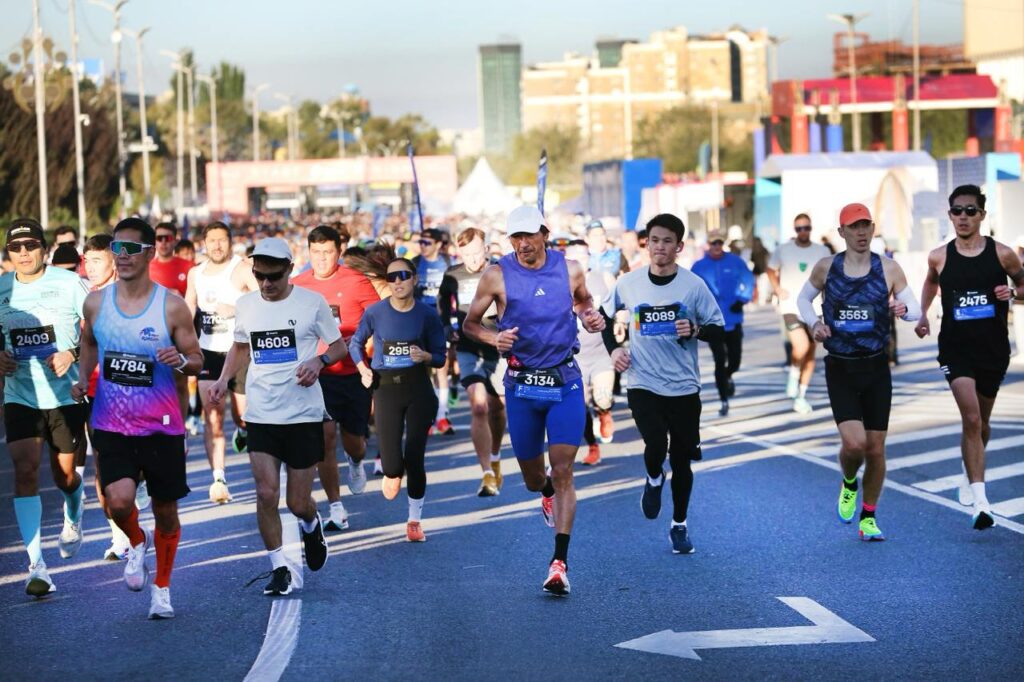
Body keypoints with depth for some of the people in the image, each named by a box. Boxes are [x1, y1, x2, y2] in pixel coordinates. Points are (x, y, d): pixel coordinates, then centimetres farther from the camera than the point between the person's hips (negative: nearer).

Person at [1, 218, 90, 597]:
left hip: (67, 394, -1)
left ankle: (73, 517, 47)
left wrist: (73, 354, -18)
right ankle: (36, 566, -14)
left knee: (64, 474, 8)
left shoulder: (69, 284, -6)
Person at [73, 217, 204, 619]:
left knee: (166, 510, 9)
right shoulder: (96, 302, 0)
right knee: (119, 500, -20)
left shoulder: (172, 306, -8)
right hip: (111, 425, 1)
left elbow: (196, 360, -1)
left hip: (161, 427, -1)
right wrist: (83, 378, 5)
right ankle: (137, 542, 15)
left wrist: (181, 360, -23)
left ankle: (162, 589, 31)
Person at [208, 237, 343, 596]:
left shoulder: (312, 302, -4)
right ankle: (279, 568, 8)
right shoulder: (245, 304, 6)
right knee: (266, 494, -7)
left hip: (304, 415, -2)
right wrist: (223, 380, 6)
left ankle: (311, 526, 37)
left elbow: (339, 346, 4)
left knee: (298, 502, 1)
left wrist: (319, 361, -16)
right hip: (260, 415, 2)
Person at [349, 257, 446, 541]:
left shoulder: (427, 314, -4)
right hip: (386, 389, 0)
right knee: (392, 466, -8)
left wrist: (425, 356, -19)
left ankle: (415, 520, 18)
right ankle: (392, 472, 32)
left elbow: (440, 356, 3)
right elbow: (356, 342, 12)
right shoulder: (375, 312, -4)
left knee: (414, 459, -1)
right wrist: (363, 368, -4)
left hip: (418, 390, 0)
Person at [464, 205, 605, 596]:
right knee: (532, 478, 11)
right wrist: (493, 338, -16)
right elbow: (470, 323, 5)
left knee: (562, 472, -10)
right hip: (522, 385, 0)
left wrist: (591, 318, -3)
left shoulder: (570, 270, 0)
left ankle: (559, 563, -9)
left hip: (566, 383, 0)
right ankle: (547, 493, 50)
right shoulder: (497, 276, -4)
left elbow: (584, 302, 20)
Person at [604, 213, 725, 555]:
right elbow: (607, 315, 17)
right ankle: (654, 479, 16)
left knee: (681, 458, 8)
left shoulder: (694, 285, -6)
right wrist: (614, 349, 3)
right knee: (656, 444, -21)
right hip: (643, 383, 0)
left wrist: (695, 331, -20)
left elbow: (718, 328, 0)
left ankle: (679, 526, 26)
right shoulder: (628, 283, -2)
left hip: (684, 385, 0)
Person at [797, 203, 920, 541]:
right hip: (840, 369, -1)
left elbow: (916, 310, 0)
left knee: (876, 449, 4)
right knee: (854, 443, -17)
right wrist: (813, 323, -5)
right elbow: (804, 298, 15)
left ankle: (868, 517, 24)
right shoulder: (826, 267, -2)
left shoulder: (889, 269, -2)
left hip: (876, 368, 1)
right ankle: (848, 484, 18)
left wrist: (903, 309, -23)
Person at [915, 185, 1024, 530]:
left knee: (981, 423, 17)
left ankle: (970, 474, 47)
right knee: (971, 418, -18)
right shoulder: (940, 257, -1)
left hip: (994, 349, 2)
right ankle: (980, 502, -21)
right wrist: (922, 314, 7)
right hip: (956, 349, -2)